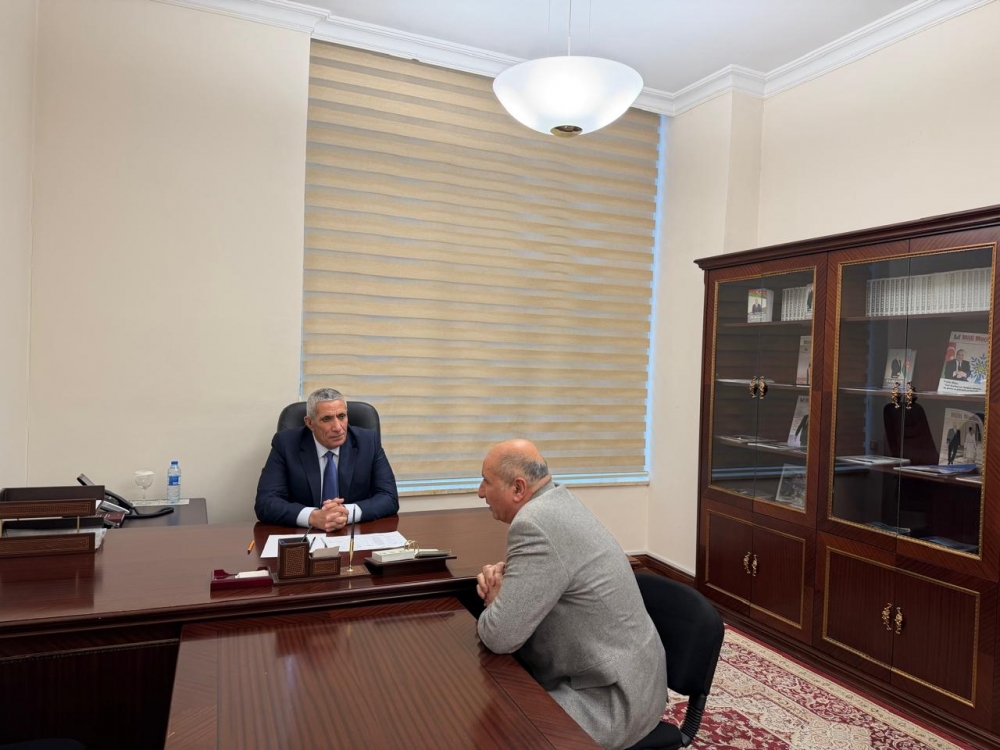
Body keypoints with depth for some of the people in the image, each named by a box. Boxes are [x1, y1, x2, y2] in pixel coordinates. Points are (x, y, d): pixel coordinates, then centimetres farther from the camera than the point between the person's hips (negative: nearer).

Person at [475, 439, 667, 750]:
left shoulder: (535, 523, -26)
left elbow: (500, 636, -26)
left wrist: (492, 603, -5)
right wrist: (499, 576, -3)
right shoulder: (556, 502, 3)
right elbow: (533, 579, 18)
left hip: (611, 698, -9)